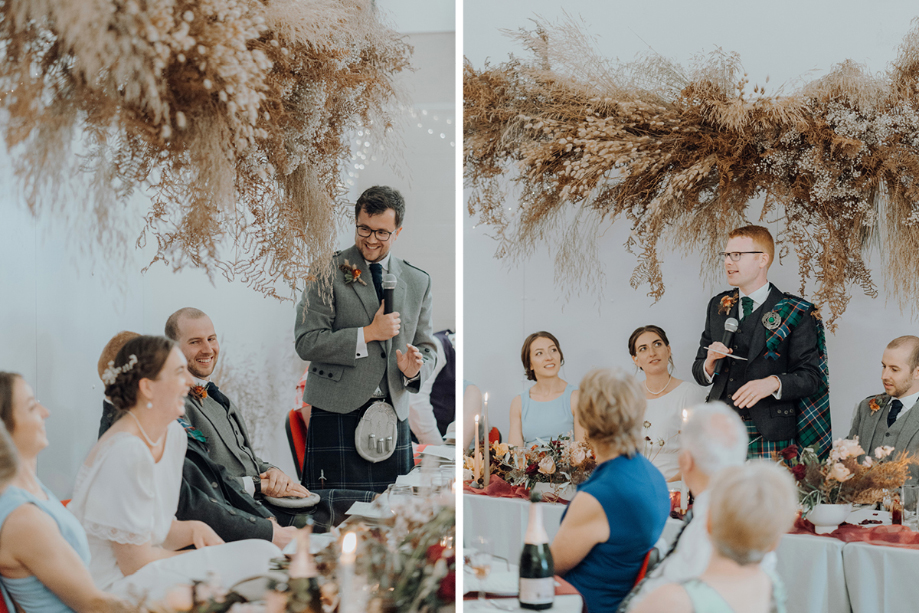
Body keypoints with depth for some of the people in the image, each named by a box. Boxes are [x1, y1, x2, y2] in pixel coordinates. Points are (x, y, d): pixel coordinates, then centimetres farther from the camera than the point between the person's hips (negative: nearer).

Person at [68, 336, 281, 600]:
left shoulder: (173, 434, 6)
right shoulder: (124, 452, -22)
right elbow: (135, 562, -17)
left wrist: (193, 529, -5)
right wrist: (203, 557, -4)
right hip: (113, 586, -9)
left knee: (265, 555, -7)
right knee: (259, 559, -16)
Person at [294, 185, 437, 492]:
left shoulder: (418, 282, 14)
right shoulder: (328, 272, 0)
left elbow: (427, 348, 18)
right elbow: (306, 343, -6)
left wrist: (415, 369, -6)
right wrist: (368, 333, -12)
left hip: (393, 417, 4)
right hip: (337, 413, -4)